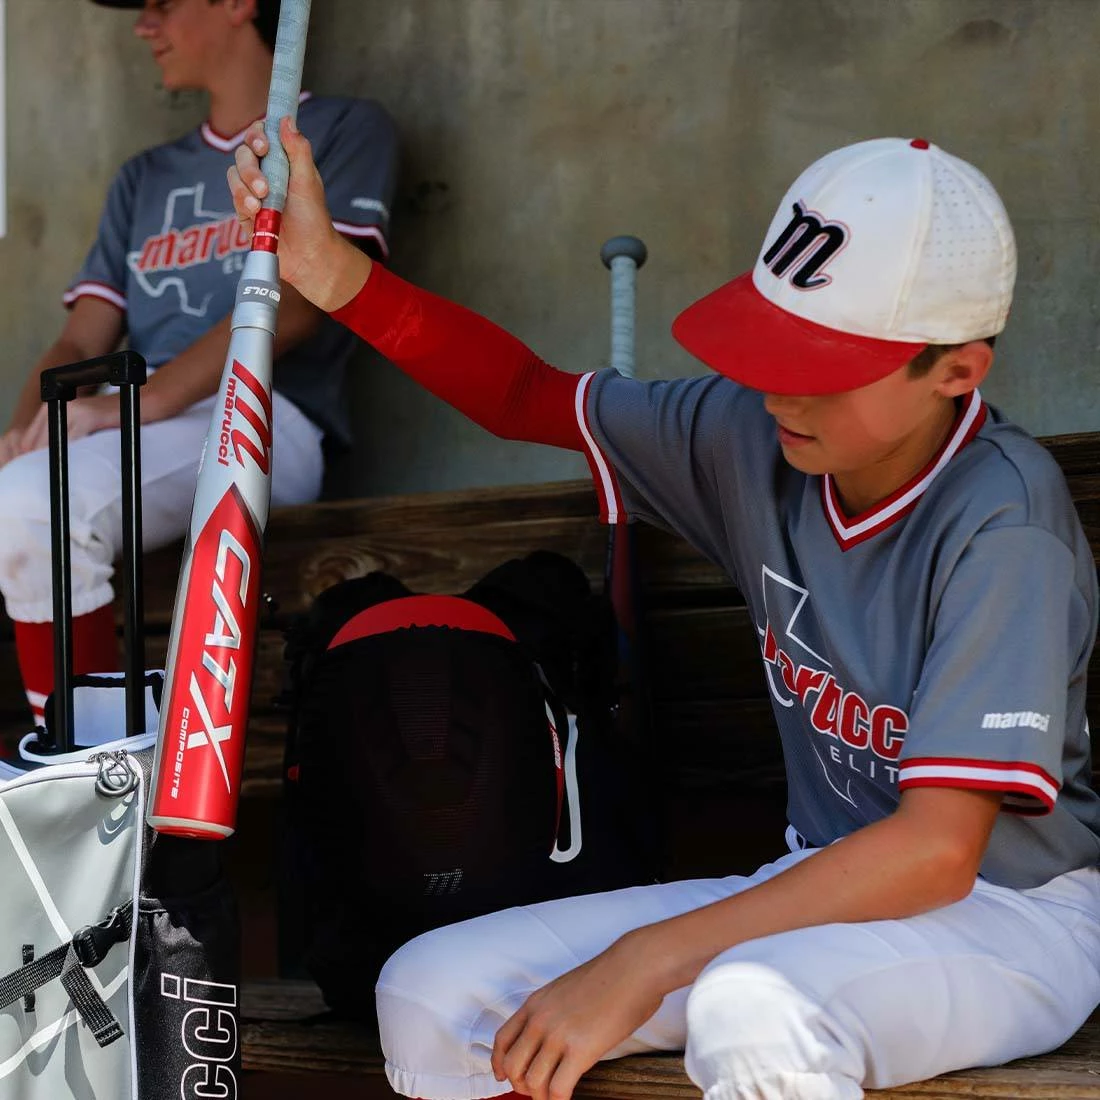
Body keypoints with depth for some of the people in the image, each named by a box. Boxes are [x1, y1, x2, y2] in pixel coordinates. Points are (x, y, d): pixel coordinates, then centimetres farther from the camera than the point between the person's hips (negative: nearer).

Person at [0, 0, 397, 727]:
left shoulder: (344, 130, 9)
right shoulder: (145, 178, 28)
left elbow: (298, 300, -7)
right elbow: (81, 340, 18)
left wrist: (137, 400, -18)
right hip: (129, 427, 6)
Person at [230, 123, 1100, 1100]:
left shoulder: (1000, 518, -23)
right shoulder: (754, 435, -3)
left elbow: (937, 849, -28)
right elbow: (529, 398, 11)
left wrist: (644, 964, -30)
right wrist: (333, 271, -4)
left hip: (1018, 909, -7)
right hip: (834, 889, 7)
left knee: (754, 1007, -41)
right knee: (427, 996, -6)